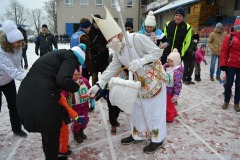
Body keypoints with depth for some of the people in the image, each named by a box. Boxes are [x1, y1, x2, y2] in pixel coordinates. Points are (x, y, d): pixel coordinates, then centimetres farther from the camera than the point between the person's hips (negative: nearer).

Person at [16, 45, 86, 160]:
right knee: (52, 135, 18)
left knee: (46, 132, 30)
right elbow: (63, 80, -17)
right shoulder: (70, 57, 0)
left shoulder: (56, 55, 25)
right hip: (42, 102, -8)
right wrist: (76, 87, 1)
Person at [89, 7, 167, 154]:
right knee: (137, 107, 15)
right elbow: (112, 68, -7)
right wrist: (98, 85, -16)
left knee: (154, 109, 1)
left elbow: (158, 51, -24)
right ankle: (138, 135, 33)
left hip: (155, 77, -7)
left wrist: (140, 62, -36)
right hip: (141, 80, 8)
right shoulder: (117, 49, -4)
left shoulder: (137, 38, -27)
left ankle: (158, 139, 20)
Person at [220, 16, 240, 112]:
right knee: (229, 83, 5)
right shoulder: (229, 37, -7)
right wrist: (223, 64, -13)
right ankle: (226, 101, 22)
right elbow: (223, 51, -9)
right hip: (230, 65, -4)